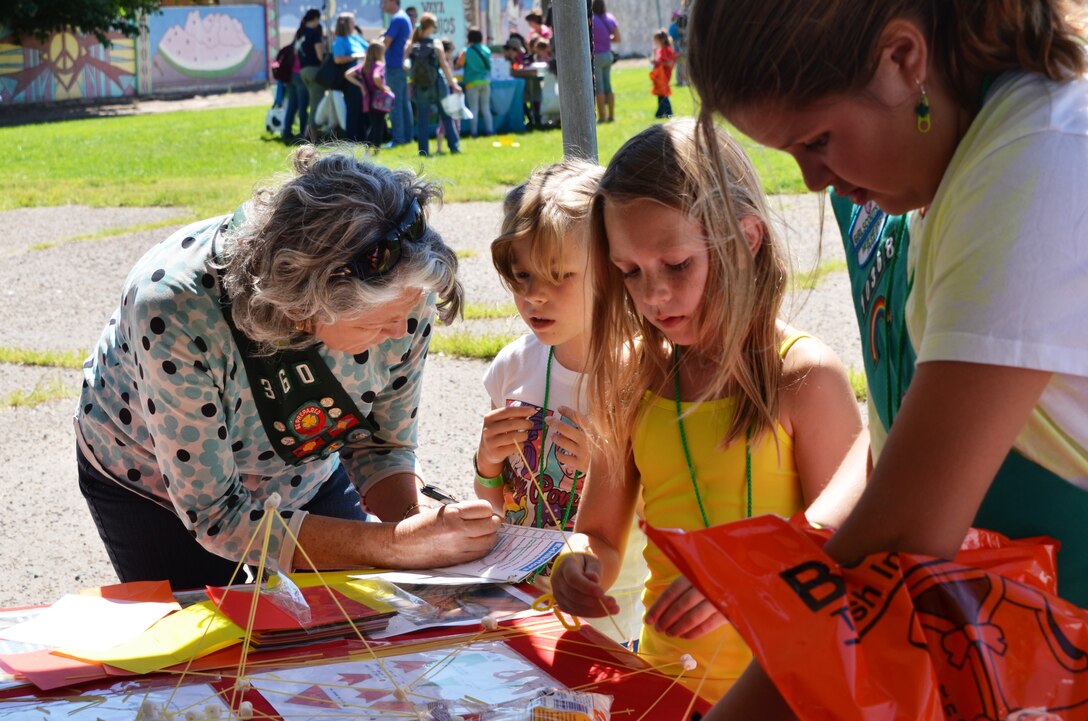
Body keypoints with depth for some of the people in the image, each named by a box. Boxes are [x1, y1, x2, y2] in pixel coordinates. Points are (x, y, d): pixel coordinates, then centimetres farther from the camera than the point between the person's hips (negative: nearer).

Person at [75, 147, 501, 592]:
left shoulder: (401, 288, -30)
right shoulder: (176, 314, -41)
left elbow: (379, 443, -12)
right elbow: (215, 517, -34)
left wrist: (416, 520, -34)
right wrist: (398, 545, -41)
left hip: (305, 479, 3)